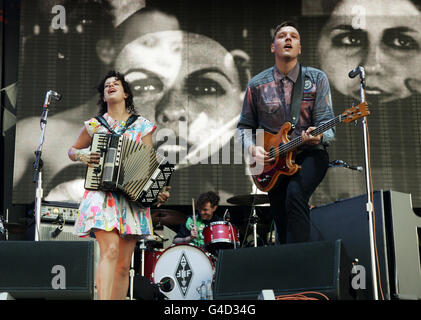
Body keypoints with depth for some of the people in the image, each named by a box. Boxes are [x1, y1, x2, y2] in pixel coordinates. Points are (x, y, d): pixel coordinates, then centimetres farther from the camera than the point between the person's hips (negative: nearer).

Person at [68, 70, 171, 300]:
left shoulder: (142, 125, 11)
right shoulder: (95, 125, 10)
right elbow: (72, 150, 23)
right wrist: (82, 156, -1)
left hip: (133, 197, 2)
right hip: (102, 196, -2)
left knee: (124, 264, 2)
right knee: (110, 249, -21)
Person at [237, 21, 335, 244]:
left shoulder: (317, 79, -1)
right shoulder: (257, 85, 3)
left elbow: (327, 125, -7)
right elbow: (244, 126, 11)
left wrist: (318, 136, -30)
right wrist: (253, 148, -9)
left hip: (310, 154, -2)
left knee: (295, 193, -32)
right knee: (283, 231, 1)